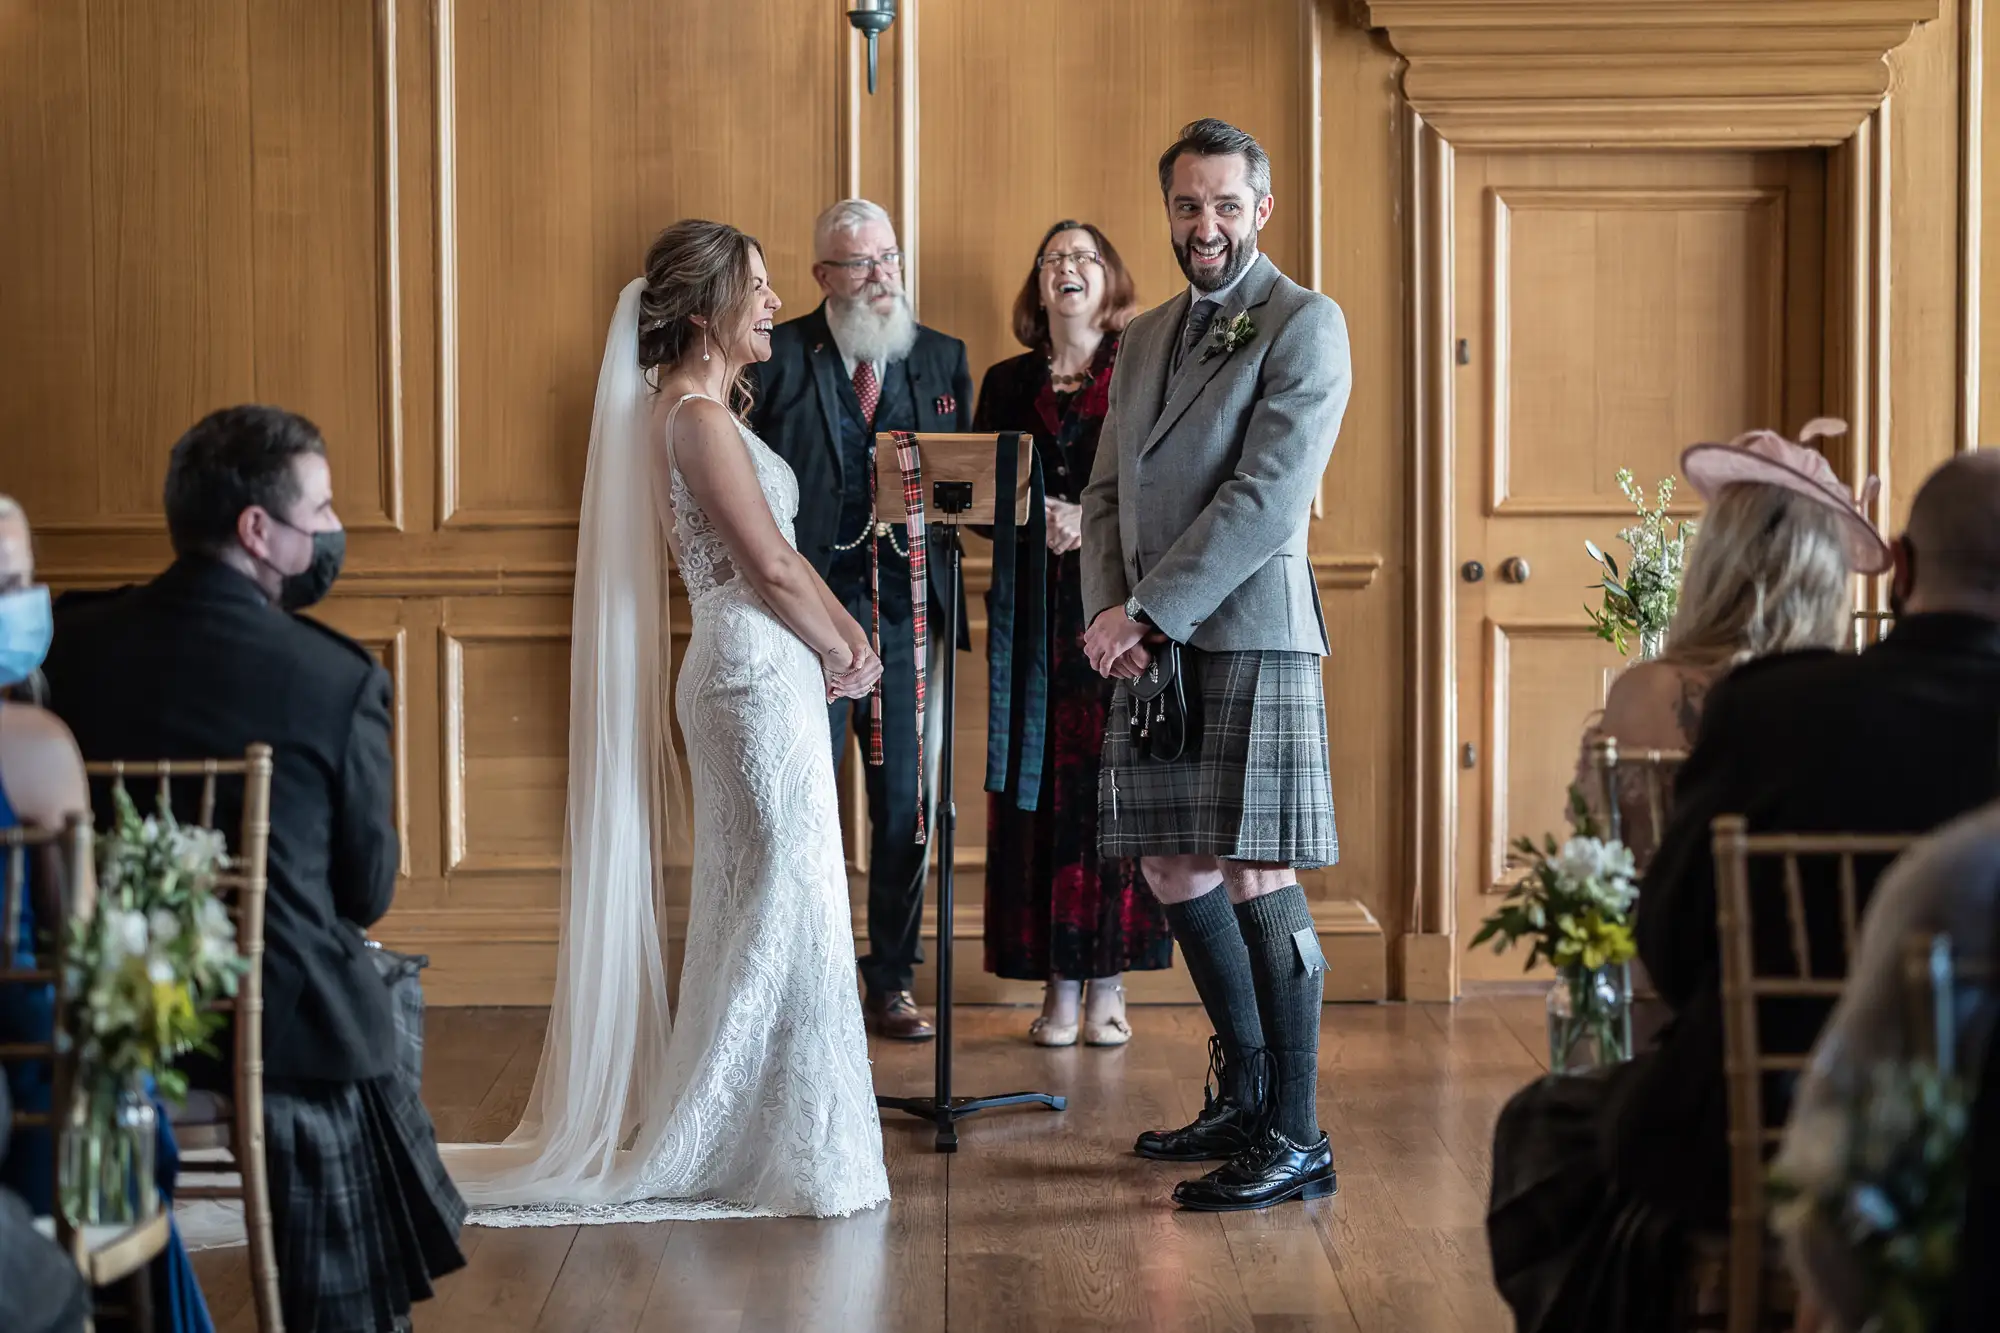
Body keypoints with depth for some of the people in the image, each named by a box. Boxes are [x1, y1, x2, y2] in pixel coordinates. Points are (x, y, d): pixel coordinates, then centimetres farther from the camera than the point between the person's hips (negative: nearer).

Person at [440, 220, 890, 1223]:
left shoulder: (708, 408, 16)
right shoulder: (697, 415, -15)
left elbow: (779, 552, 17)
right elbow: (770, 567, -16)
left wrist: (847, 635, 6)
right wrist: (839, 657, -3)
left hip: (754, 675, 10)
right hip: (757, 675, -10)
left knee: (749, 908, 15)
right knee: (783, 904, -3)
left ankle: (728, 1130, 24)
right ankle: (785, 1144, 5)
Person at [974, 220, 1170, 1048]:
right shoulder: (1007, 384, 14)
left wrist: (1096, 525, -15)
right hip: (1034, 608, 2)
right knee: (1039, 785, -1)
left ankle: (1108, 985, 3)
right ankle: (1057, 985, 3)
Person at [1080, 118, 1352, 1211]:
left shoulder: (1304, 324, -5)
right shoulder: (1144, 338, 20)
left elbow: (1267, 495, -14)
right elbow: (1107, 493, 18)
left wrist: (1146, 614, -14)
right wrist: (1109, 616, 0)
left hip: (1248, 640, -8)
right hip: (1150, 645, 8)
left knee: (1256, 879, -8)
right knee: (1174, 874, 12)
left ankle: (1294, 1139, 0)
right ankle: (1246, 1096, 28)